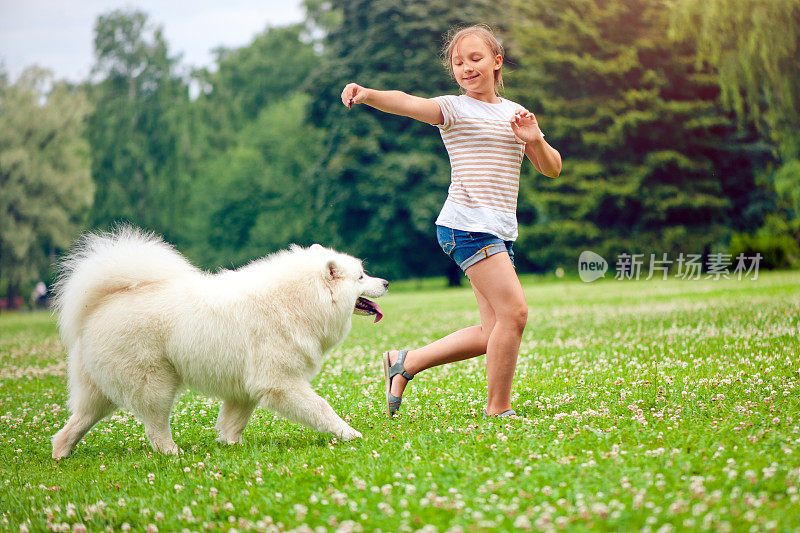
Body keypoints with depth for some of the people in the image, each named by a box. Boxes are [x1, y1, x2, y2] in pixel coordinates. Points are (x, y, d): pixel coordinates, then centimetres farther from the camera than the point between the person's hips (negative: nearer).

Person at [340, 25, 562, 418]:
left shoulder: (515, 114, 17)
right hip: (467, 225, -7)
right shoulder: (453, 109, 1)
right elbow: (407, 103, -18)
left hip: (501, 231, 7)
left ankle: (406, 362, 18)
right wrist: (367, 94, -37)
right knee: (515, 311, -16)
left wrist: (535, 139, -5)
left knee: (494, 333, 5)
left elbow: (552, 169, 16)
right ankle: (498, 409, -3)